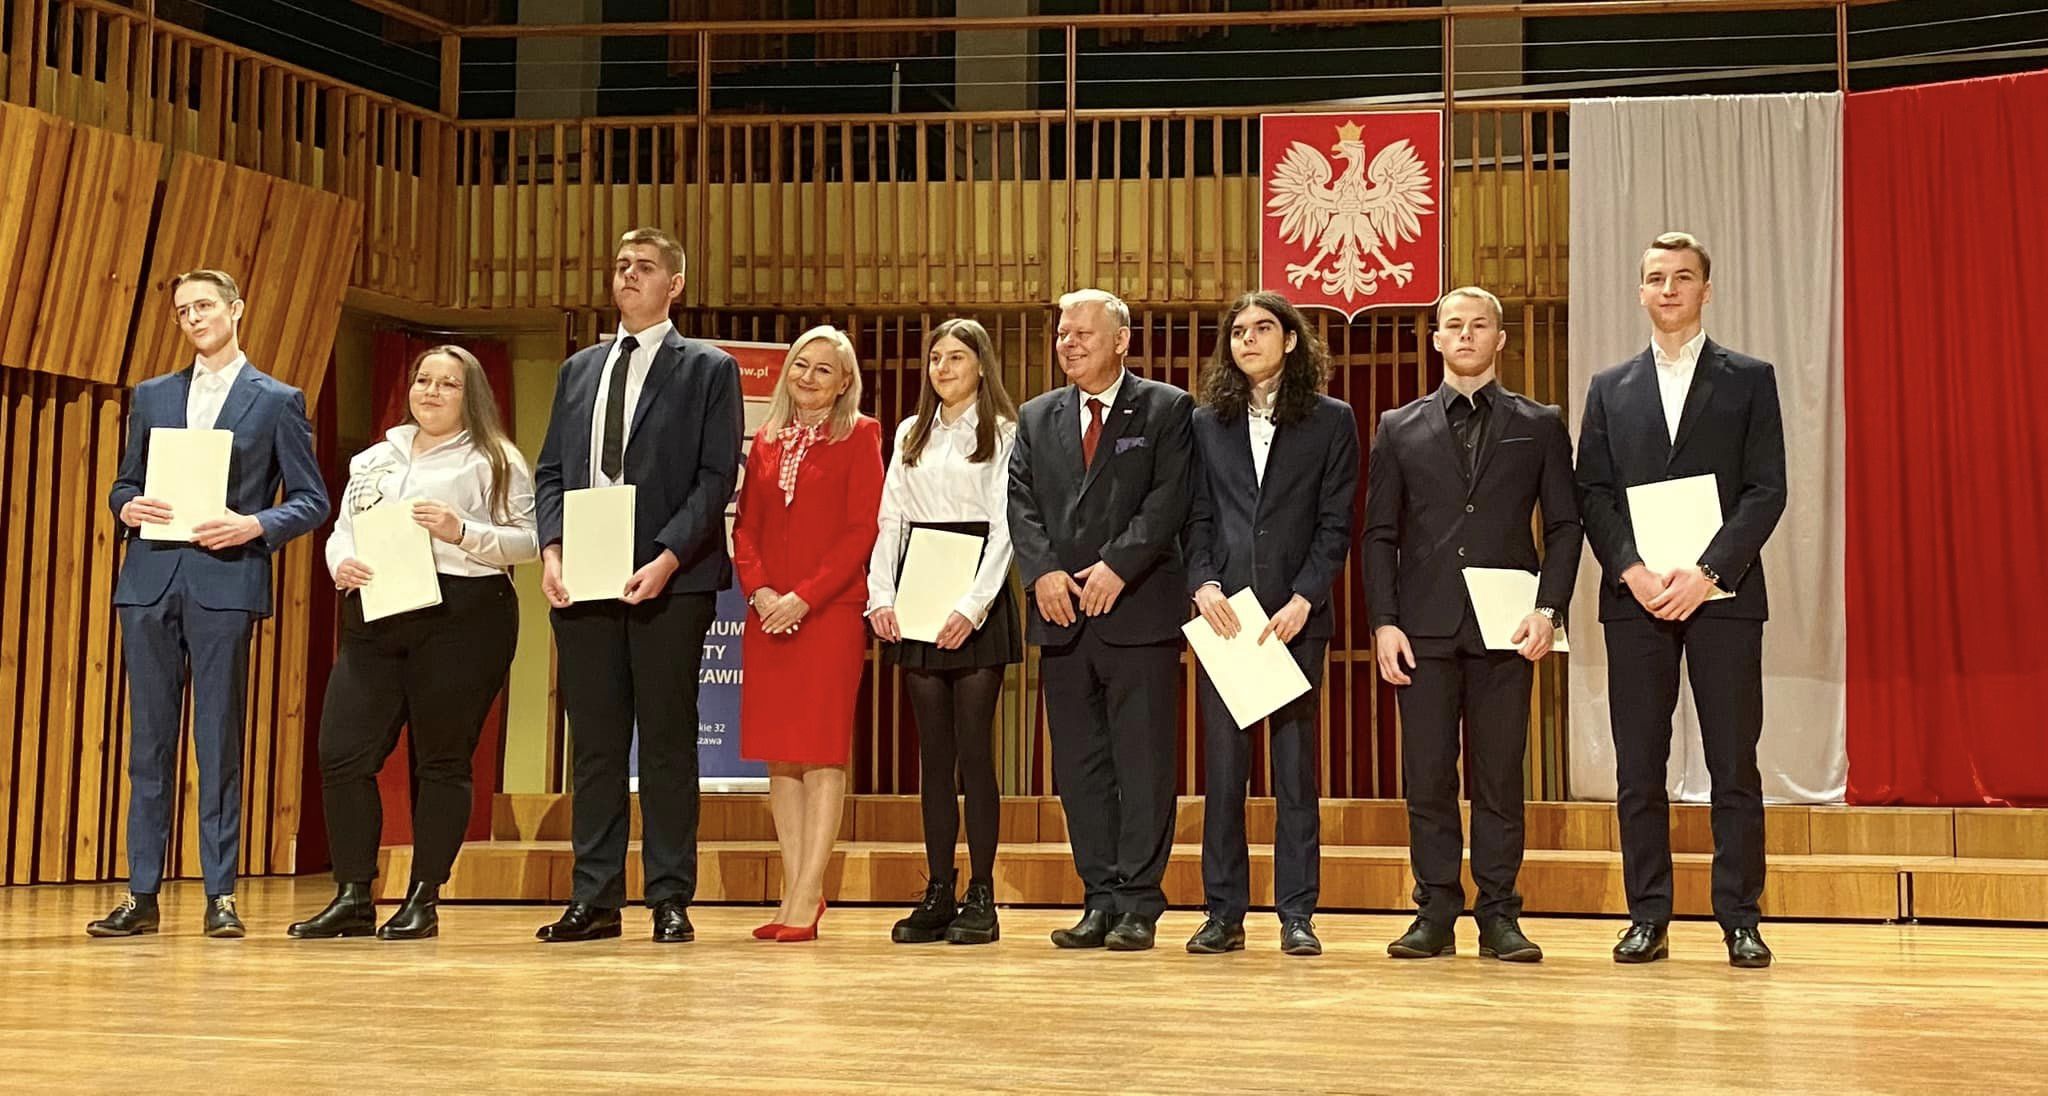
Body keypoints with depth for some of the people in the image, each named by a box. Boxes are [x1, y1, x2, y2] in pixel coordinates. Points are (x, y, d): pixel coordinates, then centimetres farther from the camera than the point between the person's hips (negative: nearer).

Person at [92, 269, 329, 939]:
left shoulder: (278, 401, 6)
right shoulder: (152, 396, 17)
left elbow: (311, 500, 4)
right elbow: (122, 485, 20)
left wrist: (256, 525, -13)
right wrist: (128, 508, -3)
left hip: (225, 582, -3)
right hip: (151, 581, 4)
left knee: (219, 743, -2)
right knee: (149, 740, 5)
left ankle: (220, 896, 3)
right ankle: (142, 895, 9)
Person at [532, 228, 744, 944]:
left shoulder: (708, 370, 4)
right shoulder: (579, 370, 19)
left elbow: (716, 478, -4)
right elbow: (550, 471, 15)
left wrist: (668, 558, -16)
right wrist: (552, 549, -2)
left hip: (669, 581, -4)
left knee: (667, 743, 0)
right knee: (594, 743, 6)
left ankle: (671, 901, 6)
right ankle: (595, 901, 11)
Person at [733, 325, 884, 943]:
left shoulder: (859, 437, 1)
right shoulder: (767, 441, 16)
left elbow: (863, 531, -7)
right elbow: (745, 526, 13)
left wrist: (804, 596, -13)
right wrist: (758, 589, -5)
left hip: (830, 612, -5)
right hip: (767, 615, 5)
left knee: (823, 752, -6)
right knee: (779, 755, 4)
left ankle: (807, 897, -5)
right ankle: (794, 891, 9)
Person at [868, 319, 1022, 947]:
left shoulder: (1003, 434, 2)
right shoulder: (910, 435, 17)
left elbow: (1004, 527, -6)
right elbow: (889, 521, 12)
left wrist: (972, 607, -16)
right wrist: (880, 596, -3)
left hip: (976, 600, -4)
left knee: (973, 747, -6)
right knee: (933, 750, 5)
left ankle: (981, 897, 0)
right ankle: (938, 894, 7)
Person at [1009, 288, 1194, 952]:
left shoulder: (1166, 409, 3)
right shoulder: (1037, 417, 16)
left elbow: (1168, 501, -7)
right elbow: (1021, 503, 7)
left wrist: (1117, 566, -16)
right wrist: (1042, 571, -8)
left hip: (1139, 611, -4)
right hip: (1062, 614, 5)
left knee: (1142, 761, -2)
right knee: (1079, 766, 7)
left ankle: (1138, 904, 4)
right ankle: (1100, 899, 14)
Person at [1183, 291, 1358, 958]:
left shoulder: (1331, 422, 6)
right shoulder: (1206, 423, 13)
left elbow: (1335, 524, 1)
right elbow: (1196, 517, 9)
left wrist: (1303, 600, -11)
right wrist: (1203, 584, -8)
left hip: (1295, 615, -2)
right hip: (1222, 613, 2)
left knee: (1296, 766, 0)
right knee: (1222, 767, 2)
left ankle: (1297, 915, 6)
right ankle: (1224, 914, 8)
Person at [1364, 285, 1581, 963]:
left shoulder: (1540, 426, 10)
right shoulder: (1399, 428, 11)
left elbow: (1564, 524, 6)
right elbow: (1380, 533, 8)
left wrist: (1548, 610, -7)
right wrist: (1384, 622, -2)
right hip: (1424, 628, 1)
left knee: (1500, 778, 2)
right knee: (1427, 777, 1)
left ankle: (1499, 918, 8)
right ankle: (1436, 914, 9)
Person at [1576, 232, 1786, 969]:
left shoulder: (1749, 379, 7)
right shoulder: (1610, 388, 13)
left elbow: (1766, 490, -2)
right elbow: (1592, 493, 6)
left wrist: (1707, 571, -13)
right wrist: (1631, 570, -10)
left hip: (1721, 594, -2)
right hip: (1634, 596, 2)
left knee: (1734, 765, 0)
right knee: (1638, 769, 3)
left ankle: (1740, 920, 6)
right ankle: (1648, 918, 9)